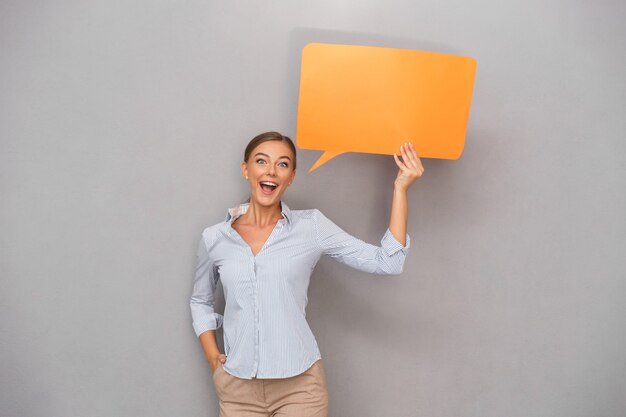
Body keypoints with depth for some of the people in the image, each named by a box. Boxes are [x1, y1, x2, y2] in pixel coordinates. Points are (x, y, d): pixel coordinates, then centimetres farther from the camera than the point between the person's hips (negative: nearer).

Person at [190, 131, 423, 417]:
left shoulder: (311, 226, -4)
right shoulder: (214, 238, 1)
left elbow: (386, 262, -9)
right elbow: (200, 300, 16)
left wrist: (400, 188, -12)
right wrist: (213, 359, 5)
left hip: (300, 385, -1)